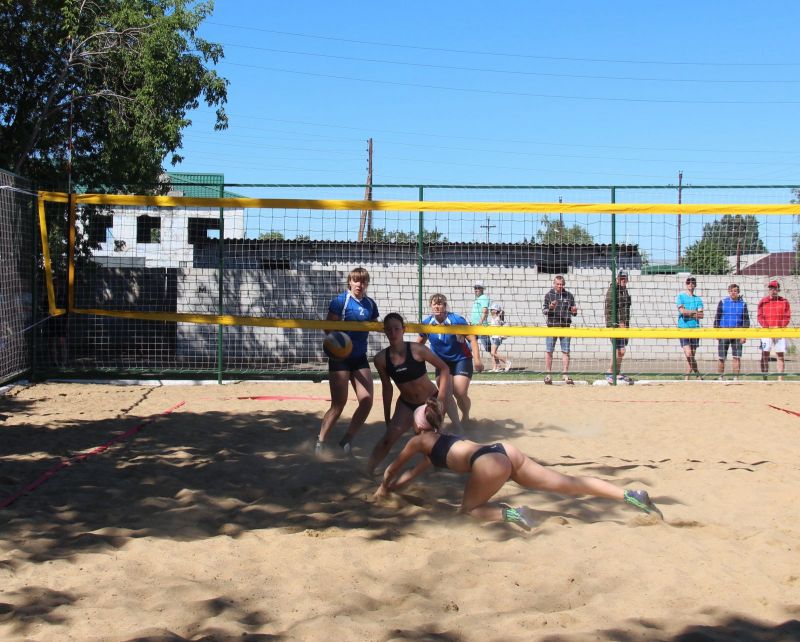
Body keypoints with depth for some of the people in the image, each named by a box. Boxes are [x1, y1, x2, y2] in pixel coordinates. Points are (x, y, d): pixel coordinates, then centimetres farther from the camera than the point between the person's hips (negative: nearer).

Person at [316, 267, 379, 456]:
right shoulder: (340, 301, -9)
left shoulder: (370, 304, 7)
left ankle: (347, 440, 14)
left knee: (367, 401, -3)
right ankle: (320, 443, 9)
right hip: (340, 357, -5)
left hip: (360, 357, 5)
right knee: (338, 404, -6)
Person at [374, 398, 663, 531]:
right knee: (567, 482, 2)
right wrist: (392, 487, 57)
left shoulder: (419, 440, 17)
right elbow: (413, 472, 51)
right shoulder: (441, 439, 36)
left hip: (489, 463, -8)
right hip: (504, 451, 8)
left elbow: (392, 468, 31)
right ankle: (631, 495, -7)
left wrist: (382, 489, 48)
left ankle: (510, 513, -18)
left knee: (468, 509, 9)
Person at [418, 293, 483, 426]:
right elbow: (420, 342, 9)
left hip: (462, 360, -4)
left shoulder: (456, 320, -20)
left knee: (460, 394, -12)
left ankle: (466, 418, 19)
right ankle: (456, 425, 2)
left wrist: (477, 360, -26)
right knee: (445, 394, -9)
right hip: (442, 362, 4)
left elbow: (472, 339, -17)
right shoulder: (426, 323, -8)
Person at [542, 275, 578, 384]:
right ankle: (548, 375, 6)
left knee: (565, 351, 2)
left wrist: (574, 311, -11)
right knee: (549, 351, 0)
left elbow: (573, 313, 13)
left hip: (565, 327, 1)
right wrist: (550, 308, -20)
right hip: (552, 326, -1)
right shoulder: (549, 295, 3)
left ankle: (565, 375, 8)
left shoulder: (569, 296, 8)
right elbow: (544, 310, 0)